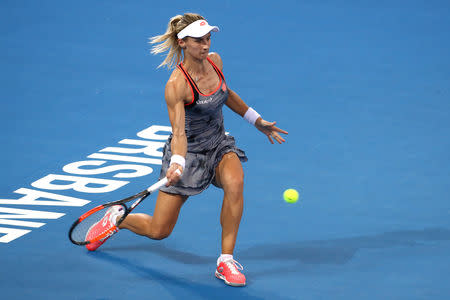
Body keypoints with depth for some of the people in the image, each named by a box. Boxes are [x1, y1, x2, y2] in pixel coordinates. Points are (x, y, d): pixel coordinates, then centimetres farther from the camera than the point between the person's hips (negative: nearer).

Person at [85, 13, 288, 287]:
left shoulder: (215, 61, -6)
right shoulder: (176, 85, -26)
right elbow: (179, 133, -30)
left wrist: (258, 121, 21)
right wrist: (177, 164, -48)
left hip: (219, 145, 5)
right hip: (189, 152, -5)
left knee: (235, 182, -32)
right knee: (159, 231, 1)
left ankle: (226, 261, -20)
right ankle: (116, 218, 37)